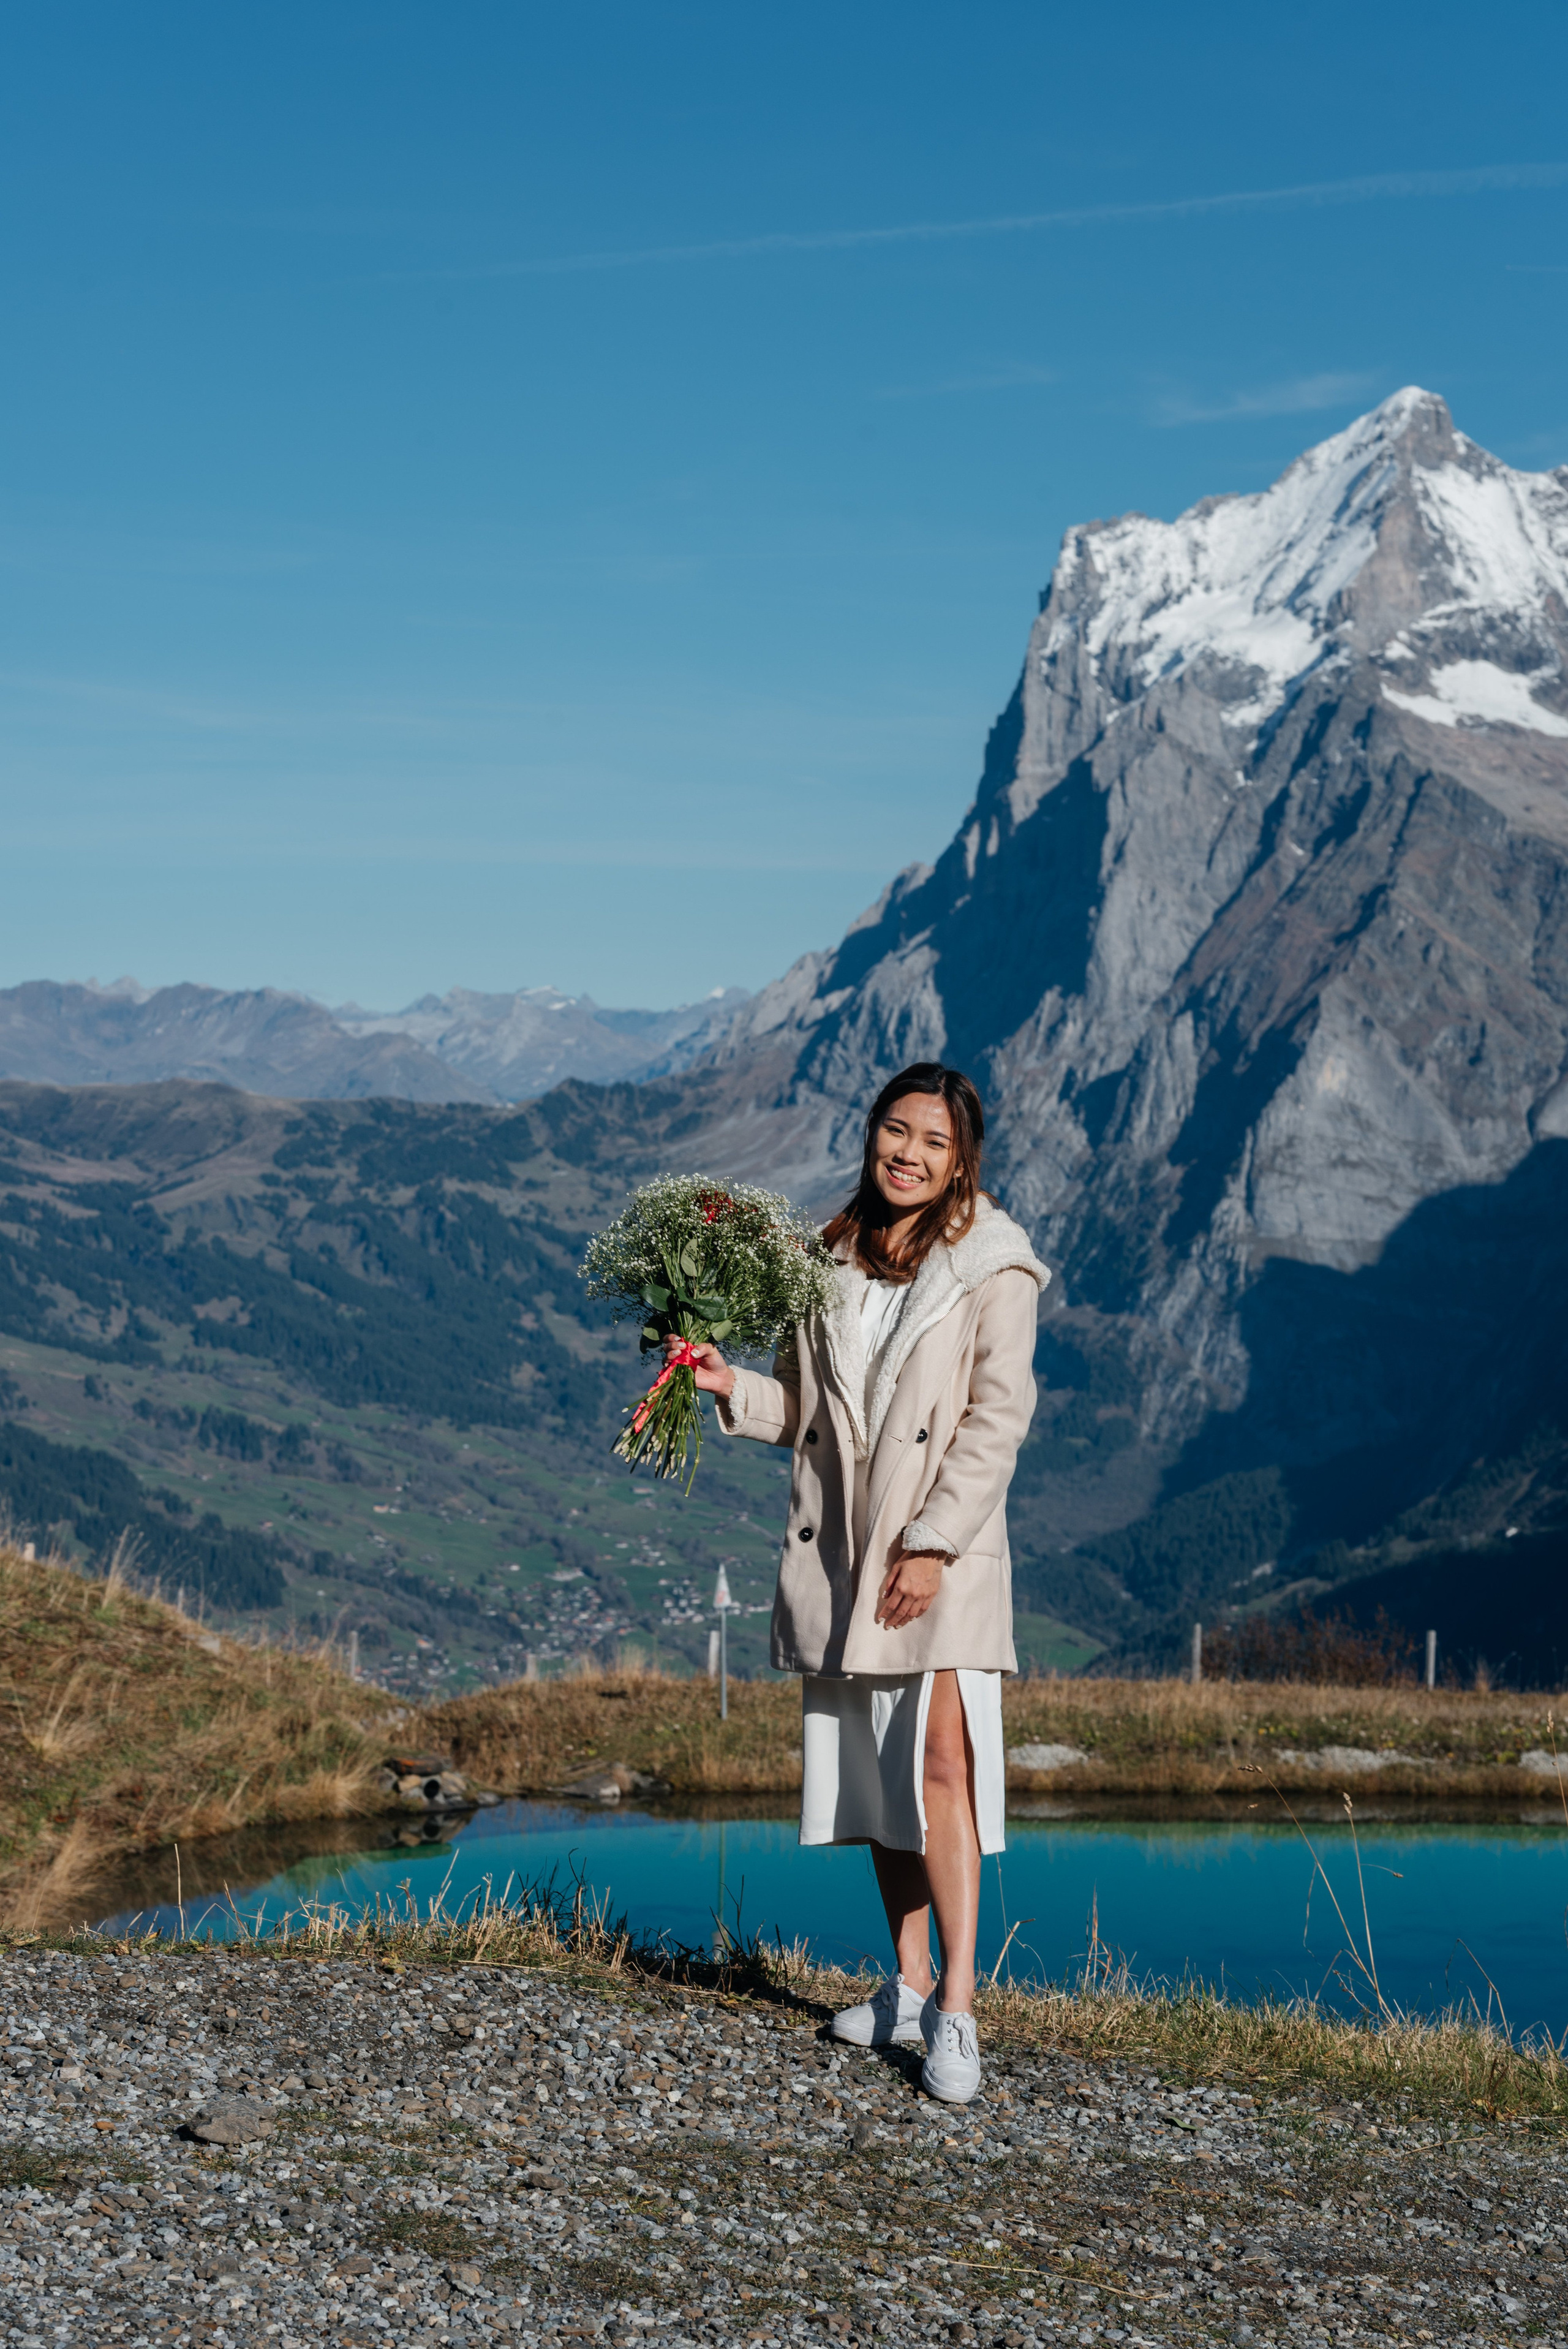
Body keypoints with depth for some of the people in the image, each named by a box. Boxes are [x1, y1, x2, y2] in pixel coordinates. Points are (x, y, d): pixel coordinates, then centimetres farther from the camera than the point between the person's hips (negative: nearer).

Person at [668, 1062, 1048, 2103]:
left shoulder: (992, 1268, -3)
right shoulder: (832, 1260, 12)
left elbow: (997, 1420, -9)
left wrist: (935, 1544, -16)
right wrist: (734, 1388, -3)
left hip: (946, 1554, -5)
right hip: (837, 1548, 5)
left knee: (942, 1754, -16)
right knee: (874, 1770, 9)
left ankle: (955, 2012, -16)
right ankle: (909, 1984, 20)